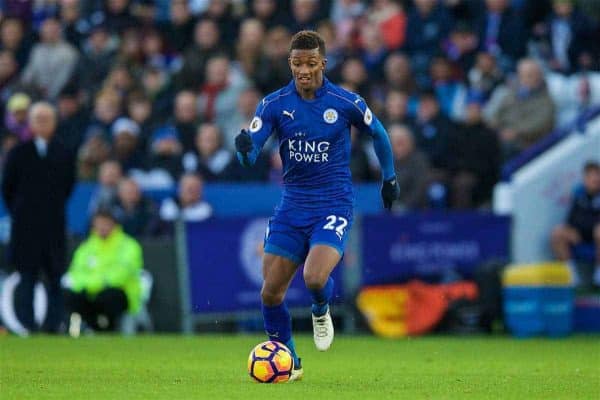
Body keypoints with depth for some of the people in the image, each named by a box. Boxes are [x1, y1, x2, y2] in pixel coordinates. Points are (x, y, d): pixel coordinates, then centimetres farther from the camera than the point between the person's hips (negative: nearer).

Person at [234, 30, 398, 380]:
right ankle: (287, 361, 20)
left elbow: (379, 134, 12)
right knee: (271, 292, -3)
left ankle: (321, 310, 12)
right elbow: (249, 156, -10)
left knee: (315, 278, -26)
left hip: (334, 206, -3)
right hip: (292, 207, 3)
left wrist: (389, 177, 19)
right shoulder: (274, 104, -3)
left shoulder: (346, 102, -7)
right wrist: (245, 149, -33)